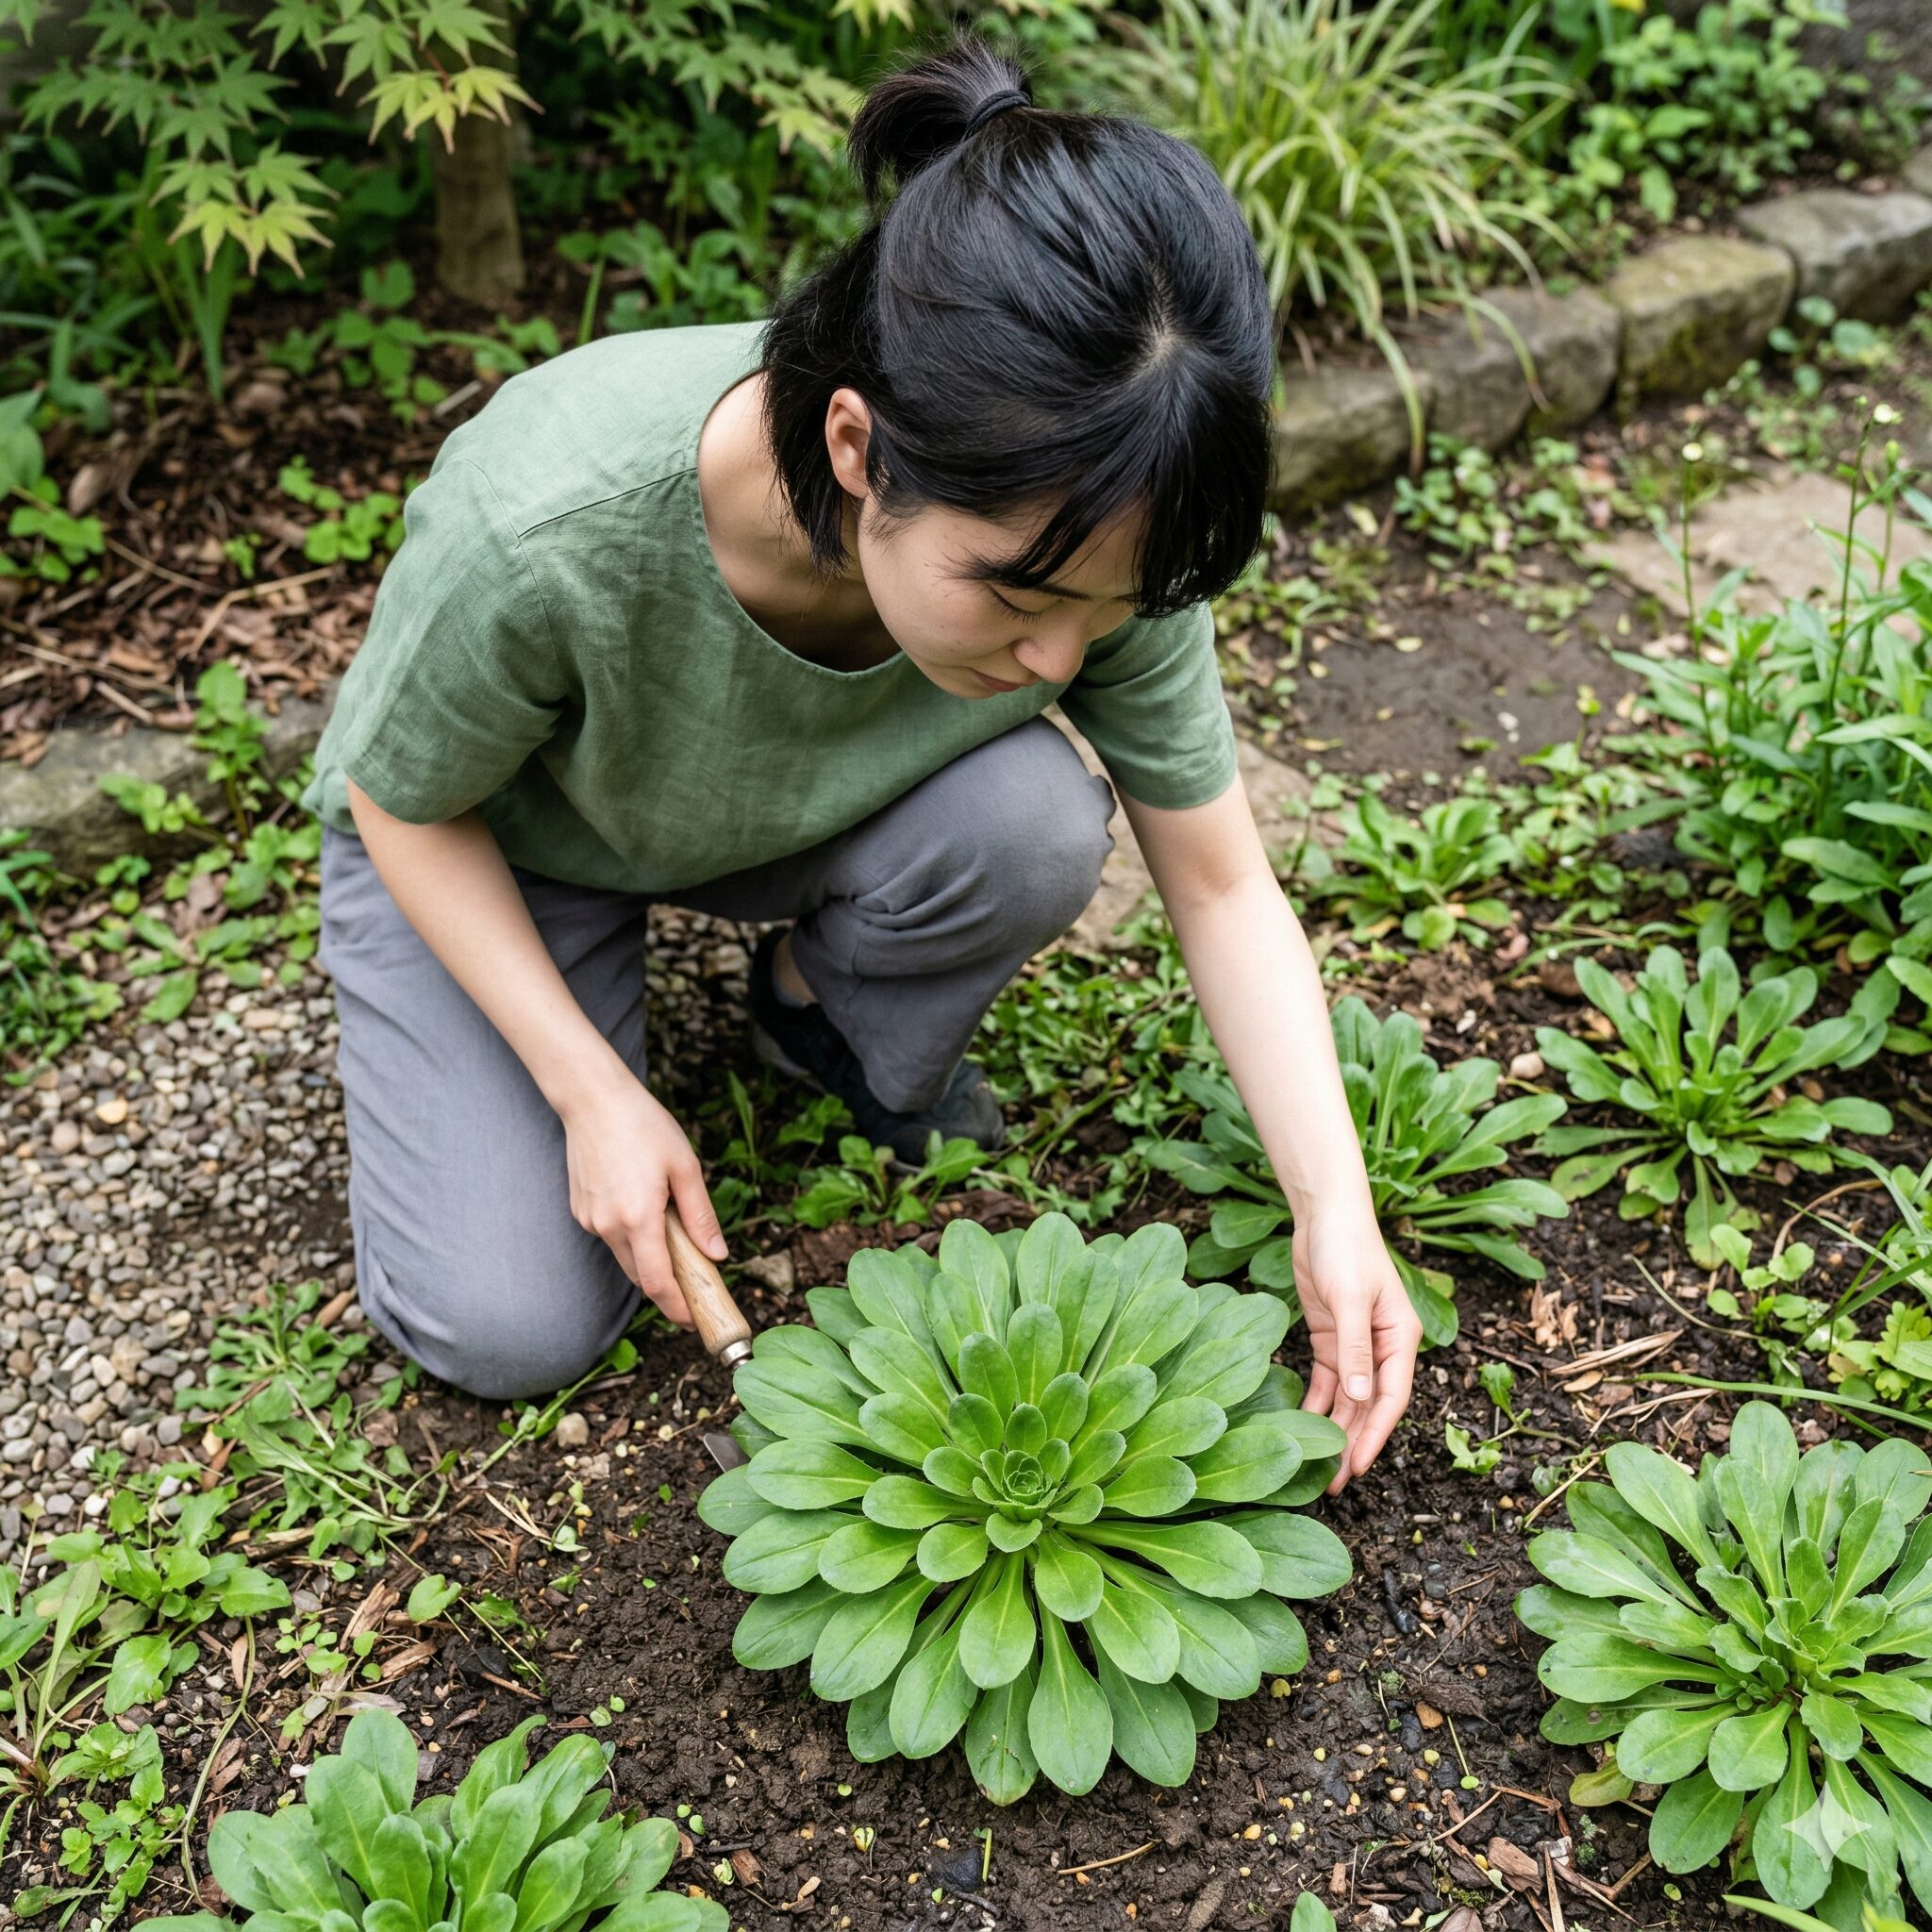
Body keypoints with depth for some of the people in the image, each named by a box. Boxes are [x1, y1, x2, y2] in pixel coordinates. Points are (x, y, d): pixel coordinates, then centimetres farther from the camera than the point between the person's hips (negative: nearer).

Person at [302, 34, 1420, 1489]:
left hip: (799, 812, 3)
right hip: (487, 838, -2)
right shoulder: (542, 530, -41)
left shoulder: (1093, 526, -31)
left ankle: (821, 1011, 4)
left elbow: (1226, 890, -18)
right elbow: (406, 809, -19)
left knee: (1039, 819, -29)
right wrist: (593, 1092, -22)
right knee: (511, 1329, -12)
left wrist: (1336, 1210, -26)